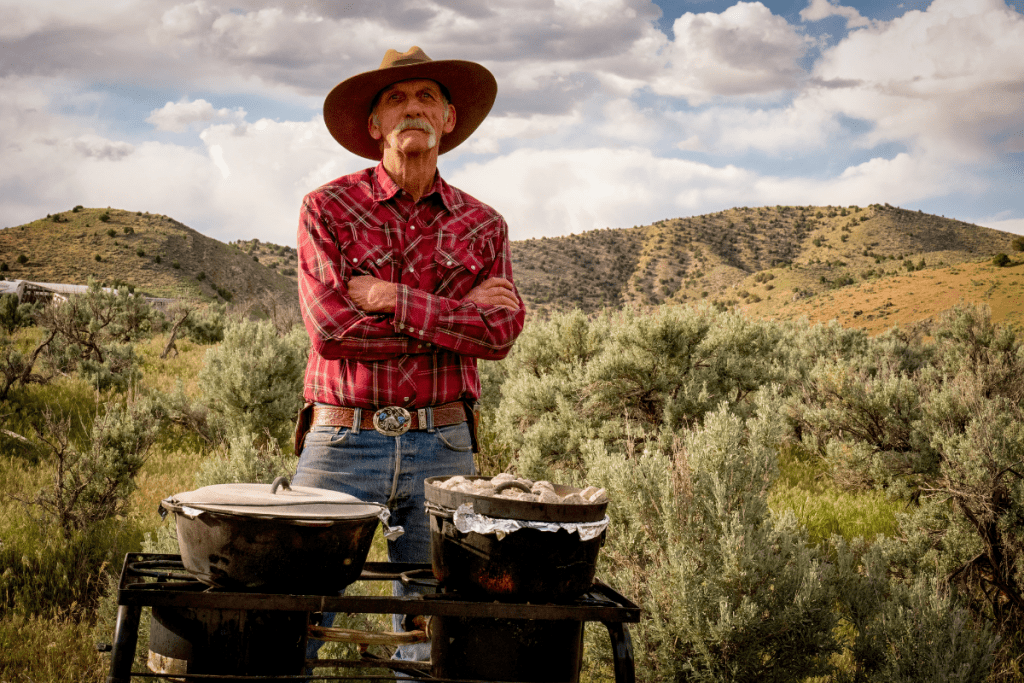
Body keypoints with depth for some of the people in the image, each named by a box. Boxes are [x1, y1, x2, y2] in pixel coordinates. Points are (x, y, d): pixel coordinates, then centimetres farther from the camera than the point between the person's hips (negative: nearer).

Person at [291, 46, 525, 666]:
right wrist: (456, 314, -9)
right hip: (343, 443, -2)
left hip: (442, 448, 2)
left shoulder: (483, 225, 10)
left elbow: (500, 333, -5)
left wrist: (392, 299, -13)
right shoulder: (327, 208, 2)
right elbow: (328, 324, -12)